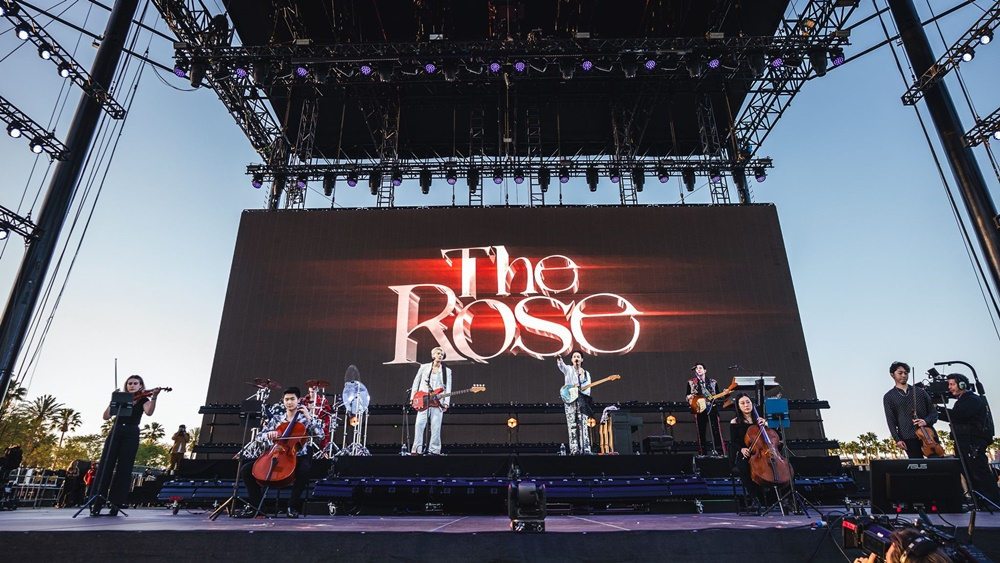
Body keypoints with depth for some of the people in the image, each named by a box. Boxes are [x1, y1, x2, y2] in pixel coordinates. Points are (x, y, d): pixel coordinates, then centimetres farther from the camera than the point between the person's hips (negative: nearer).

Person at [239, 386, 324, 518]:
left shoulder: (305, 418, 2)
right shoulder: (277, 418, 11)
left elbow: (320, 436, -11)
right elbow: (259, 437, 7)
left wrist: (308, 417, -17)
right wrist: (268, 434, -16)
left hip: (297, 457, -4)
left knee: (304, 470, -38)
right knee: (246, 469, -14)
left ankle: (292, 506, -18)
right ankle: (256, 506, -2)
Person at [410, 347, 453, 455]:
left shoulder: (447, 371, 10)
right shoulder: (424, 367, 11)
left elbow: (448, 387, 5)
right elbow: (416, 382, 13)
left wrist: (446, 402, -6)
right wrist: (412, 397, 6)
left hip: (438, 402, 0)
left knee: (436, 426, -4)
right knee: (419, 424, -10)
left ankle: (434, 450, 3)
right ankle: (416, 449, -6)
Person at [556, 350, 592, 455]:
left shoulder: (586, 373, 18)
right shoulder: (568, 369, 8)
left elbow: (588, 389, 11)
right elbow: (562, 366, -17)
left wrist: (580, 388, -12)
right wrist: (559, 360, -41)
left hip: (582, 401, 3)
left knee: (584, 425, -3)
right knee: (572, 425, -8)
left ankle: (586, 449, -3)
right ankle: (574, 449, -10)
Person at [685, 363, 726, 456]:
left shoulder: (713, 382, 11)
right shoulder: (691, 382, 9)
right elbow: (686, 396, 9)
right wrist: (689, 397, -13)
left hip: (712, 409, 0)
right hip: (699, 410, 0)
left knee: (717, 431, -5)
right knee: (701, 433, 2)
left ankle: (721, 452, 1)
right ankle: (703, 454, 10)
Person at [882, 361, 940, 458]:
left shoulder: (920, 391, 12)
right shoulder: (889, 397, 4)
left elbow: (934, 412, 11)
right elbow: (891, 421, 0)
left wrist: (926, 421, -10)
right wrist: (897, 439, -9)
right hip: (908, 439, -2)